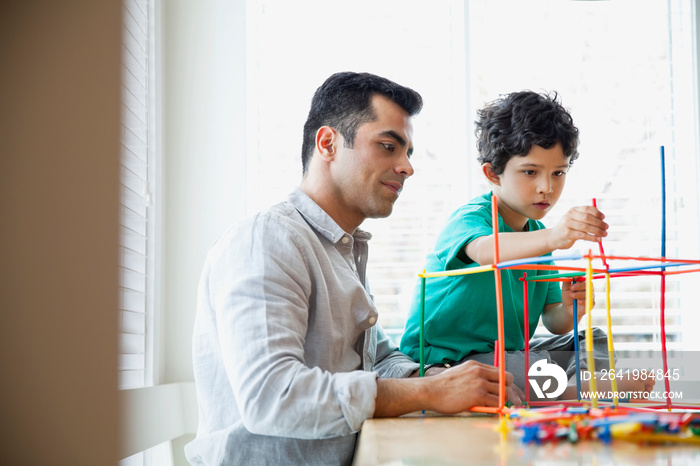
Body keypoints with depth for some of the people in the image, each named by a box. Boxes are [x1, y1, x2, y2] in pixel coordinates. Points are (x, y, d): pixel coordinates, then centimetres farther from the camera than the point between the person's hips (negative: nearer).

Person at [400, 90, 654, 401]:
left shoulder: (538, 235, 10)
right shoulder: (468, 218, -15)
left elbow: (553, 322, 7)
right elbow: (484, 250, -43)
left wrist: (568, 311, -18)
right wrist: (552, 238, -60)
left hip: (505, 353, 9)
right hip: (443, 360, -8)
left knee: (593, 340, 5)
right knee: (538, 367, -32)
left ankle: (579, 385, -18)